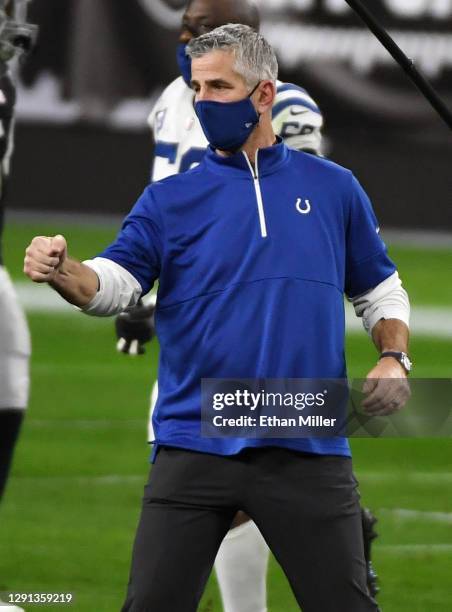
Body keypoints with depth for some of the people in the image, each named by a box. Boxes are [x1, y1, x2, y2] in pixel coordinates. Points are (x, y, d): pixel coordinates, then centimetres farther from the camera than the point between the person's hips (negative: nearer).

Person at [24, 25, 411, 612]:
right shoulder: (170, 198, 5)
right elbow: (113, 284, -8)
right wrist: (63, 271, -29)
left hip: (309, 450, 0)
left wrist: (393, 357, -3)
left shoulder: (334, 188, 9)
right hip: (195, 448, 0)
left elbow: (380, 291, 16)